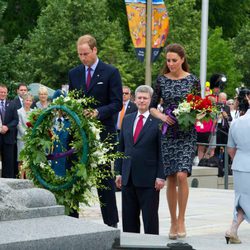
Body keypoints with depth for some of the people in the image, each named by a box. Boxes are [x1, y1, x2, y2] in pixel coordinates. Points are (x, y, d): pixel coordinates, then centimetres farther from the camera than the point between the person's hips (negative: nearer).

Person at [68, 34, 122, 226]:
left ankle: (111, 223, 9)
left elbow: (117, 103, -7)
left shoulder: (111, 72, -2)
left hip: (102, 133, -4)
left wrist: (98, 112, -21)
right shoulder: (74, 74, 12)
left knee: (105, 177, 1)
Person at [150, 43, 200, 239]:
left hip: (187, 133, -2)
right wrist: (161, 116, -9)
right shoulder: (162, 80, 5)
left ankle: (181, 220, -4)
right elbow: (152, 106, 10)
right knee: (171, 178, 4)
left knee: (181, 175, -16)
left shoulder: (193, 80, 1)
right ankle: (173, 223, 13)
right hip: (168, 133, 2)